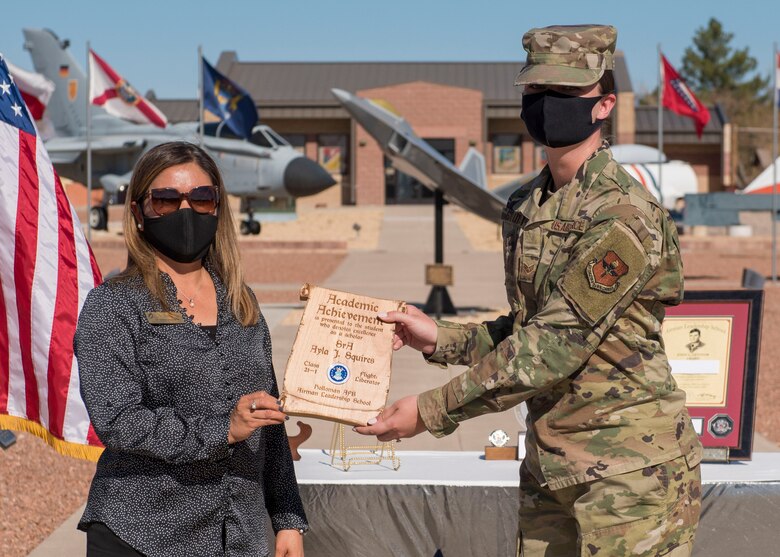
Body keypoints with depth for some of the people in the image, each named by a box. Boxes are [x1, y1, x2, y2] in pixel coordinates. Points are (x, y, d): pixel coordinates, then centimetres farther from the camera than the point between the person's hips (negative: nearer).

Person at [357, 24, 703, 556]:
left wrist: (430, 411, -18)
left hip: (629, 469, -8)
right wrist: (441, 338, 3)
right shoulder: (527, 207, 9)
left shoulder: (624, 216, -18)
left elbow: (554, 347, -21)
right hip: (549, 463, 8)